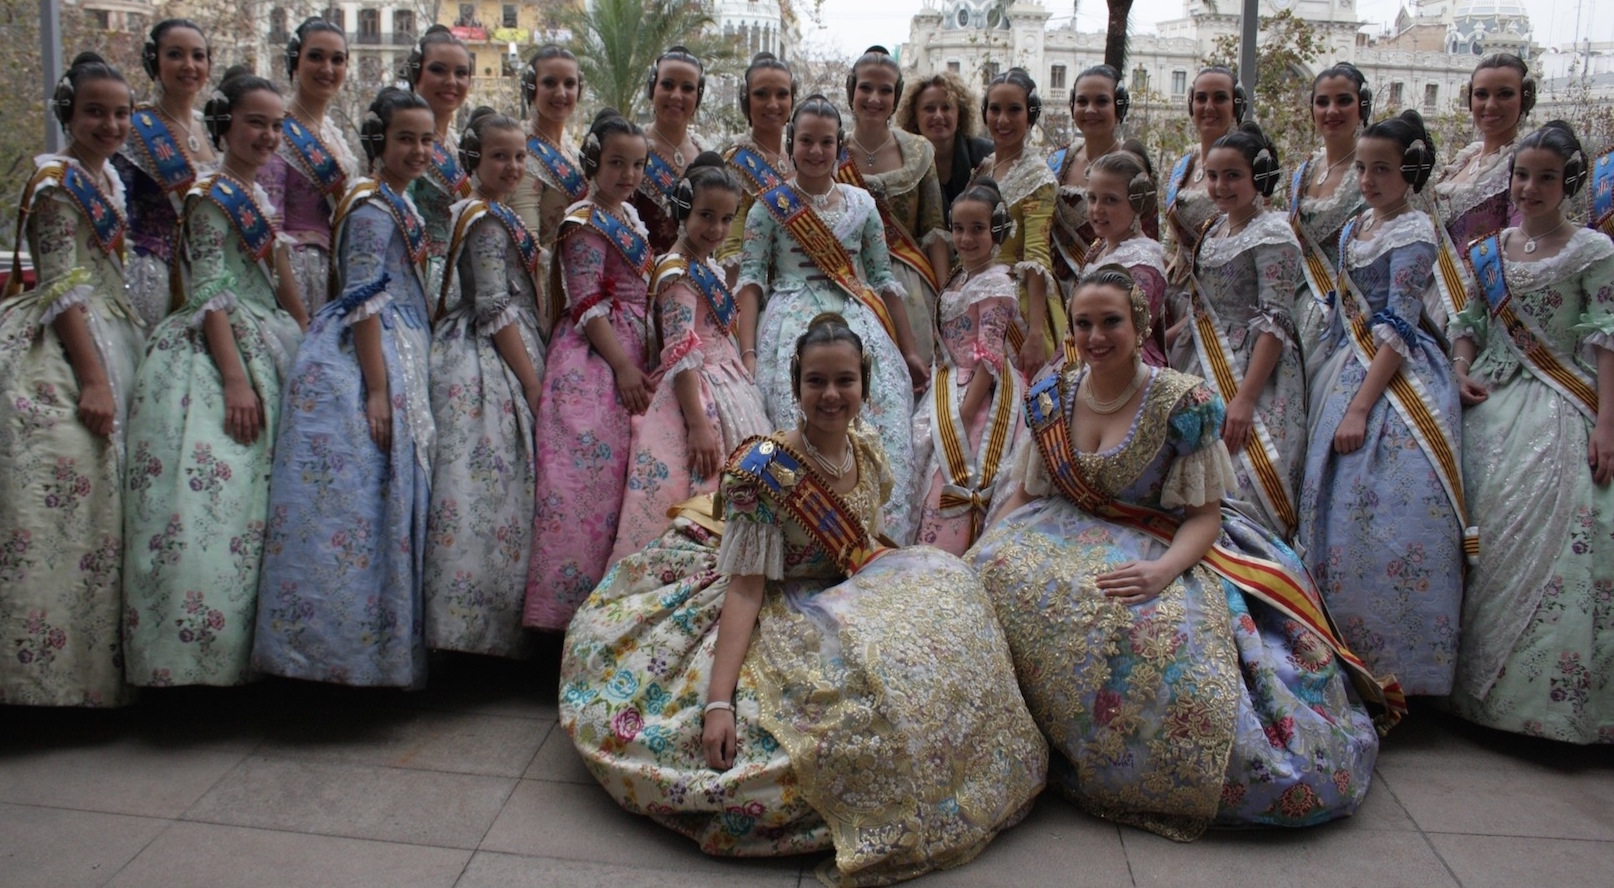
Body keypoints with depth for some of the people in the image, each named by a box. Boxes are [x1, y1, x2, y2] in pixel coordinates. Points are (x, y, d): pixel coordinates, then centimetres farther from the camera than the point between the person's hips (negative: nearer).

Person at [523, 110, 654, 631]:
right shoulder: (586, 223, -7)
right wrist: (624, 366, -19)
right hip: (592, 357, -8)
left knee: (619, 468, 6)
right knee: (589, 462, -15)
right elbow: (587, 304, -14)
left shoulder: (631, 216, 17)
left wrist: (644, 362, 14)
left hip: (632, 354, 8)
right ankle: (567, 596, -12)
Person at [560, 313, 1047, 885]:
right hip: (781, 618, -7)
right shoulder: (764, 468, -22)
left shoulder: (868, 453, -2)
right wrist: (717, 700, -32)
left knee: (947, 581, -12)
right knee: (866, 664, -34)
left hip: (849, 599, 7)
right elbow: (746, 587, -24)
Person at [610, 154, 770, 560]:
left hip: (727, 385, 10)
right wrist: (697, 423, -25)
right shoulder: (677, 272, -15)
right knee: (696, 496, -9)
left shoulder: (710, 266, 13)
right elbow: (681, 353, -21)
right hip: (695, 393, -10)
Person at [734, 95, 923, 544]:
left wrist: (909, 352, 14)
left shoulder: (861, 203, 17)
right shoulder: (769, 207, 10)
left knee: (885, 422, -20)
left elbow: (884, 279, 17)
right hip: (793, 326, -2)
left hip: (860, 323, 3)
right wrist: (748, 353, -11)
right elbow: (750, 280, 2)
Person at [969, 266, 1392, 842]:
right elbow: (1024, 492, 9)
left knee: (1153, 624, -37)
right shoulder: (1051, 394, 4)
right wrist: (984, 550, -9)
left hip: (1161, 547, -4)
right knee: (995, 578, -27)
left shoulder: (1182, 403, -9)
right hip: (1066, 535, 4)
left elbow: (1205, 513, -10)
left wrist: (1165, 568, -31)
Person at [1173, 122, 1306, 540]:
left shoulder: (1272, 234, -11)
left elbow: (1275, 324, -18)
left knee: (1244, 483, -13)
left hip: (1252, 370, -8)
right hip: (1205, 366, 8)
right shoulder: (1215, 229, 13)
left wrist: (1244, 397, -24)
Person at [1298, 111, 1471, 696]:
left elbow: (1396, 331, -16)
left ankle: (1394, 663, 0)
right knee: (1338, 511, 10)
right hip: (1342, 375, 9)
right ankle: (1346, 652, 21)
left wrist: (1359, 407, -21)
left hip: (1397, 384, -8)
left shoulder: (1414, 233, -10)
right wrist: (1327, 387, 14)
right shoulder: (1354, 229, 14)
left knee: (1388, 514, -11)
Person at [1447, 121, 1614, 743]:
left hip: (1560, 413, -4)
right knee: (1489, 532, 3)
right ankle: (1485, 682, 14)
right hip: (1492, 408, 4)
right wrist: (1462, 373, -4)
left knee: (1555, 537, -11)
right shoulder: (1488, 252, 12)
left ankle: (1558, 694, 0)